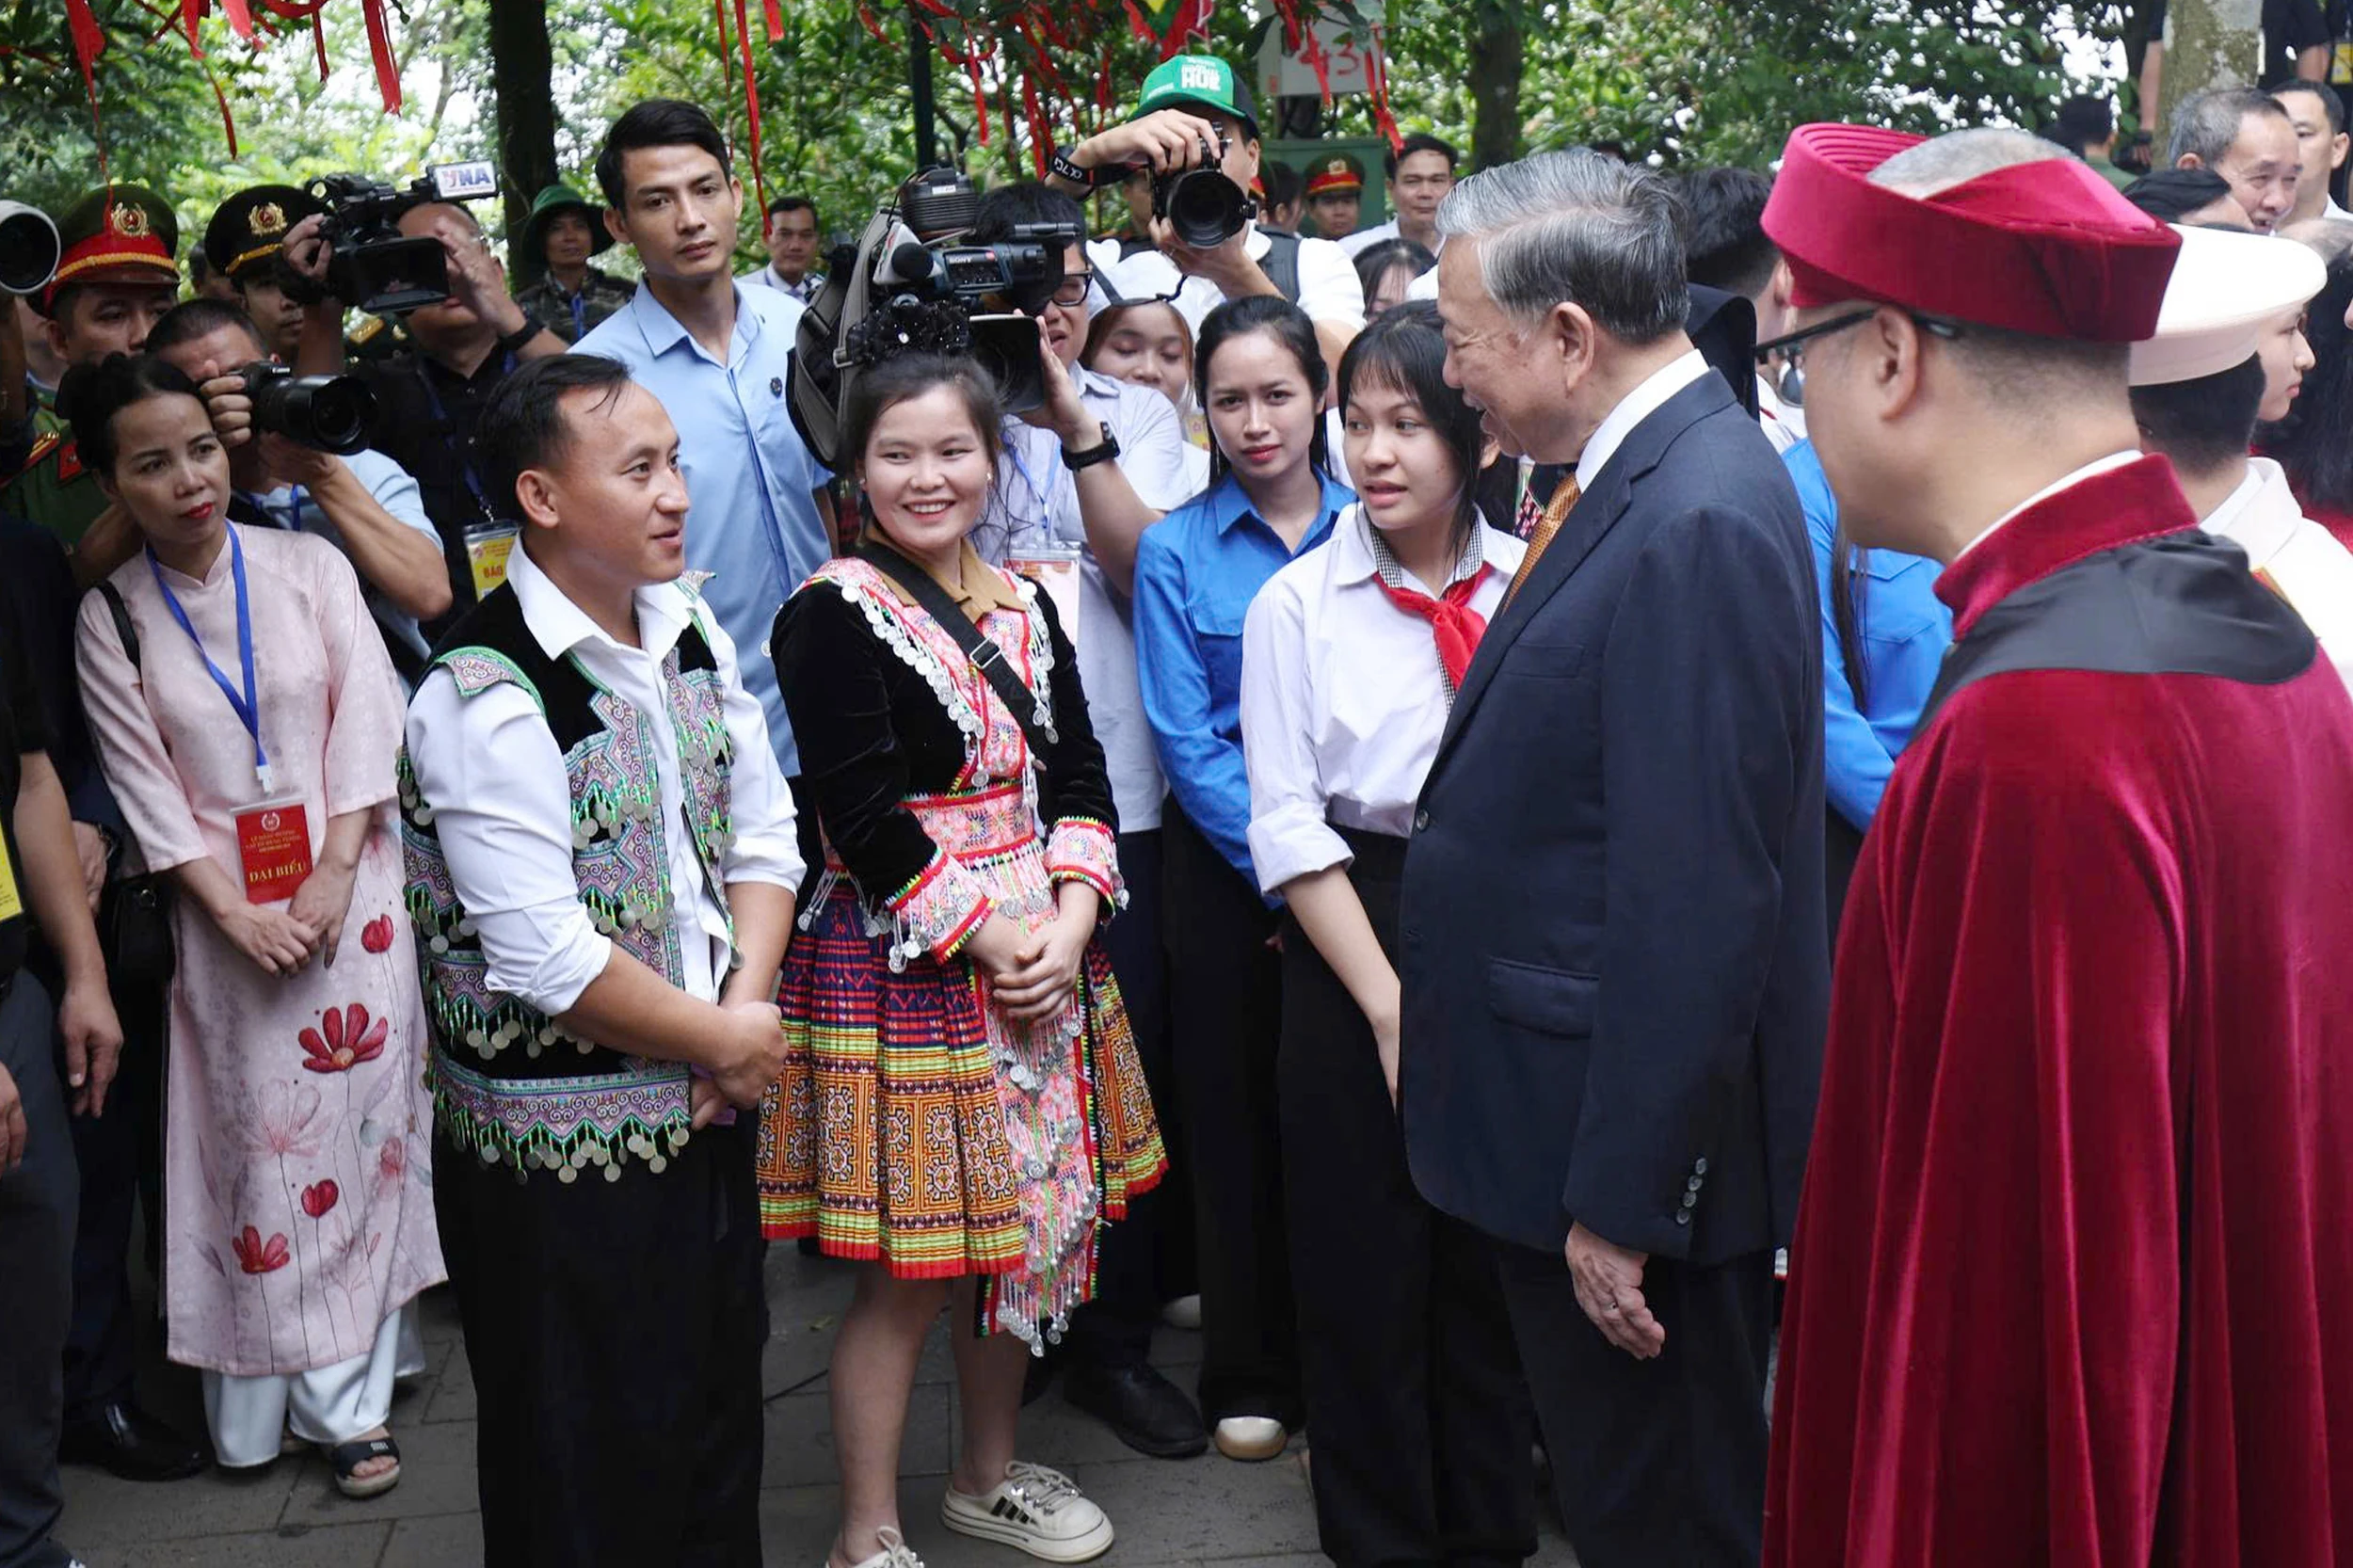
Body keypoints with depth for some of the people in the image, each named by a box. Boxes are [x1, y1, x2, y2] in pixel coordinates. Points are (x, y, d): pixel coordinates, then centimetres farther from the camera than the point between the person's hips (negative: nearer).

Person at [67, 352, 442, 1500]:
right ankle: (260, 1405, 9)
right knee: (256, 1137, 0)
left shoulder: (309, 569, 2)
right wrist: (237, 910, -11)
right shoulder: (110, 619, 2)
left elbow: (366, 715, -2)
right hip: (224, 913, 0)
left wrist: (336, 874, -11)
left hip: (346, 891, 0)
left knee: (354, 1116, -2)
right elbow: (144, 784, -1)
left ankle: (347, 1396, 5)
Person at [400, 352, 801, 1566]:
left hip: (707, 1107, 7)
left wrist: (748, 1003, -7)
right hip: (564, 1155, -7)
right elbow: (546, 963, -24)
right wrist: (724, 1041, -13)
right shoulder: (487, 699, -21)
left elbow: (761, 837, 8)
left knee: (721, 1417, 21)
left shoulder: (689, 632, 3)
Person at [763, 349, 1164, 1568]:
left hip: (1044, 954, 7)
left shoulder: (1022, 608, 10)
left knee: (1026, 1231, 16)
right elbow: (864, 817, -16)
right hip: (906, 971, -7)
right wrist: (992, 941, -16)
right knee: (911, 1270, 0)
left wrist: (1069, 921, -8)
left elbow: (1077, 774, 8)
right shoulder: (835, 613, -10)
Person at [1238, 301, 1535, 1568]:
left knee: (1497, 1249, 11)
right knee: (1366, 1256, 9)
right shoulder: (1296, 603, -2)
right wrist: (1392, 1005, -10)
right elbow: (1287, 824, -5)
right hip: (1354, 935, -1)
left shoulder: (1530, 583, -1)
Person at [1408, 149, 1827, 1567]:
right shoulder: (1650, 478, 8)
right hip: (1577, 1122, 10)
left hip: (1638, 1142, -10)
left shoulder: (1699, 526, -23)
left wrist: (1621, 1202, -21)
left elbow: (1693, 903, -25)